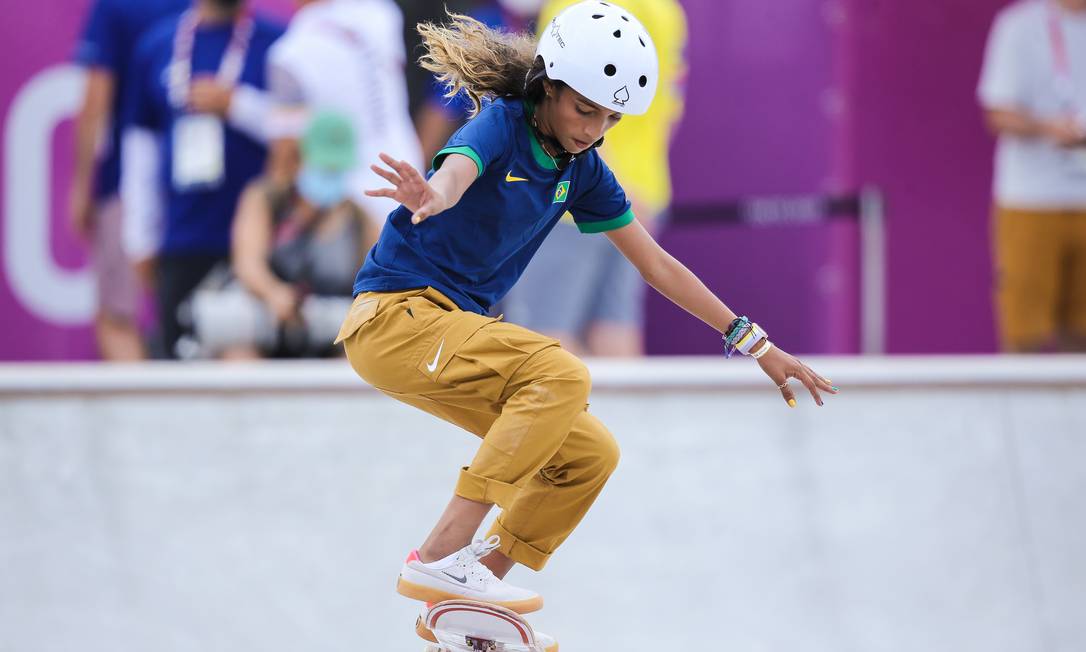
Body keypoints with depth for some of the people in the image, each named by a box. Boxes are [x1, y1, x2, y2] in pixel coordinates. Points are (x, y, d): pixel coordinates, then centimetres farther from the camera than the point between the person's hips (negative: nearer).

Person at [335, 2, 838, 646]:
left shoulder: (580, 169, 6)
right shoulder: (501, 126, -16)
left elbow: (656, 263, 13)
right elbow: (455, 172, -40)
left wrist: (759, 346, 11)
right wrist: (432, 196, -66)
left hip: (457, 328, 8)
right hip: (395, 315, -8)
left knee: (590, 453, 1)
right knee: (562, 374, -28)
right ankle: (440, 558, -31)